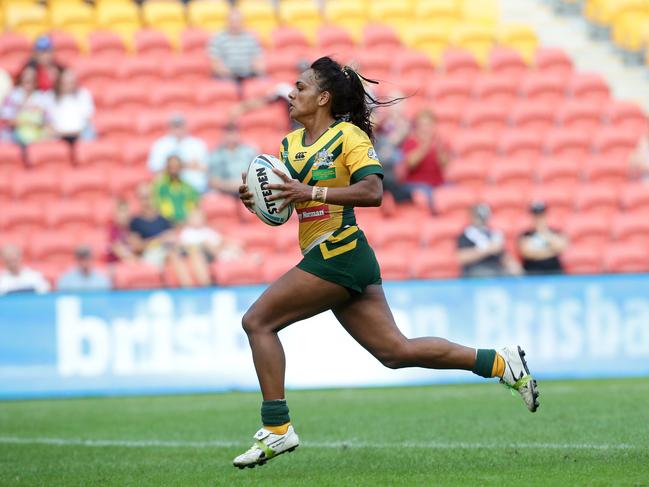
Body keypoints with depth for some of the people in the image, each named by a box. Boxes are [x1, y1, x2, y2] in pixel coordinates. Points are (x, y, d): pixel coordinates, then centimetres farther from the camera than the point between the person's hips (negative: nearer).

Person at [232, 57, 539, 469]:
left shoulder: (349, 136, -6)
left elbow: (373, 191, -19)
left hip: (338, 254, -8)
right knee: (396, 350, 5)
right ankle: (500, 363, 10)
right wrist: (253, 198, -1)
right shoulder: (290, 144, 17)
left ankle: (277, 429, -9)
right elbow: (280, 206, 21)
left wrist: (311, 192, -24)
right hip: (326, 258, 8)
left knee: (258, 322, -10)